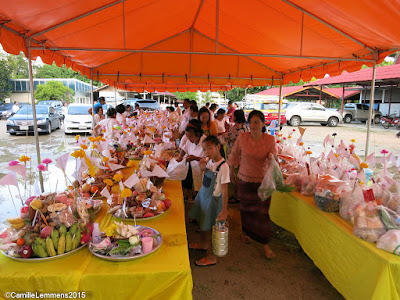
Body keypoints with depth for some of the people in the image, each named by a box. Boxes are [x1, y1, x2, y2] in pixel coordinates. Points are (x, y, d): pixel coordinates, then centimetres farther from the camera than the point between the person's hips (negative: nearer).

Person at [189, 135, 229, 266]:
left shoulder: (223, 166, -24)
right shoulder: (209, 161, -2)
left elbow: (224, 189, -23)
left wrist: (224, 210, -22)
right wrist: (203, 168, -6)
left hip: (213, 199, -8)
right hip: (203, 195, 8)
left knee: (207, 228, 4)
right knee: (201, 223, 25)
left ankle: (211, 257, 24)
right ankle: (203, 244, 50)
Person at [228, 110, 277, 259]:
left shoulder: (270, 139, -9)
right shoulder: (242, 137, -9)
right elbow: (234, 156, 4)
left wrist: (271, 158, -29)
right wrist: (228, 172, 10)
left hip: (263, 181, -1)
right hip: (245, 179, 1)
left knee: (262, 212, 1)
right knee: (246, 208, 18)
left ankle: (265, 244, 16)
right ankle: (245, 232, 44)